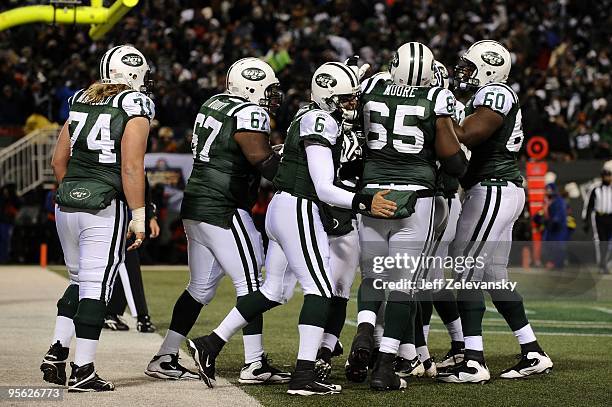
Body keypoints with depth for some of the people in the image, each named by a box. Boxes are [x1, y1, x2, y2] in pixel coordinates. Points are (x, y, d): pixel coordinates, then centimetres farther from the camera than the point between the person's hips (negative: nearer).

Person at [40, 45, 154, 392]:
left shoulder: (82, 101, 13)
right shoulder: (135, 107, -6)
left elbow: (59, 160, 16)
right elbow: (131, 168, -13)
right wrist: (139, 216, -10)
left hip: (67, 205, 6)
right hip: (105, 208, -6)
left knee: (80, 281, 19)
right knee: (96, 287, -2)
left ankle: (57, 353, 11)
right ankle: (83, 371, -1)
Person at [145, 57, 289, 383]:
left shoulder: (214, 104, 16)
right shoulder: (249, 114, -11)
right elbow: (263, 162, -13)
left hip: (195, 208, 9)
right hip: (222, 211, -9)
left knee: (201, 288, 15)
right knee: (250, 282, -3)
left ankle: (165, 359, 15)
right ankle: (254, 364, -3)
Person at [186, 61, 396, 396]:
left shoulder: (308, 115, 15)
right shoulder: (322, 123, -15)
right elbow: (324, 189, -20)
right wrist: (365, 202, -28)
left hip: (281, 206, 10)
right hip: (298, 209, -10)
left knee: (273, 292, 16)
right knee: (320, 289, -8)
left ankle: (210, 345, 20)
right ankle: (304, 374, -11)